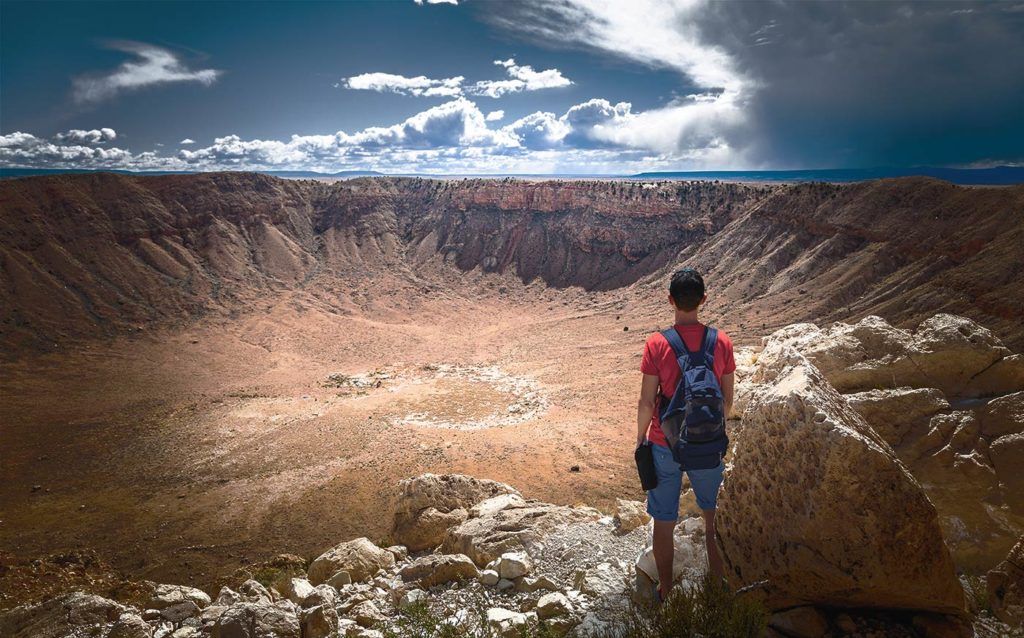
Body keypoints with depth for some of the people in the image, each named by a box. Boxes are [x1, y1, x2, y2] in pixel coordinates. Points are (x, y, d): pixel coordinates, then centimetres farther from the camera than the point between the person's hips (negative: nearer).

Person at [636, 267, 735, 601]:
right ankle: (719, 576, 41)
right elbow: (727, 399, 0)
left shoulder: (657, 344, -16)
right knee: (714, 516, 25)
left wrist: (640, 438, 3)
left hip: (665, 445, -2)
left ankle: (666, 592, 28)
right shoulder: (721, 341, -8)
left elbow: (647, 402, -12)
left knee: (664, 522, 13)